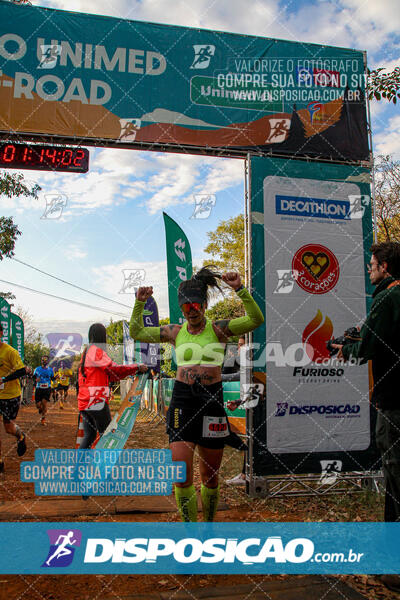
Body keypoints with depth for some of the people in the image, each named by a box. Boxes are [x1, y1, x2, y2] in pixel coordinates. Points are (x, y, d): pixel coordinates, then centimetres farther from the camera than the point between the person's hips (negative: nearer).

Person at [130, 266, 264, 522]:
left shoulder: (219, 329, -1)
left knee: (210, 477, 12)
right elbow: (137, 333, 15)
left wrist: (240, 289, -25)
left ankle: (209, 523, 36)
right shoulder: (175, 332, 7)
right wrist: (140, 303, 2)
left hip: (212, 400, -1)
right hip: (182, 400, 1)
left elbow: (256, 320, -14)